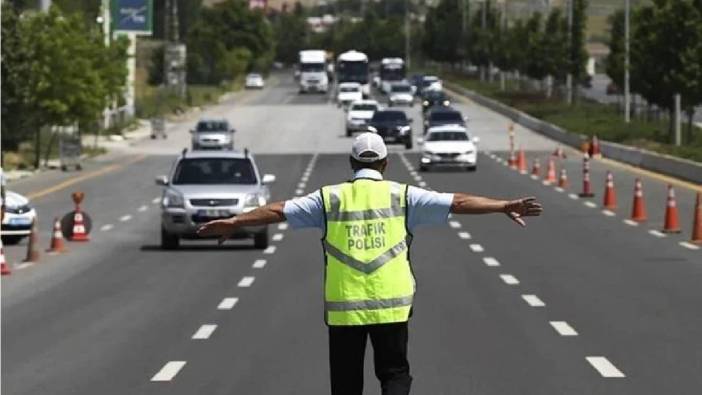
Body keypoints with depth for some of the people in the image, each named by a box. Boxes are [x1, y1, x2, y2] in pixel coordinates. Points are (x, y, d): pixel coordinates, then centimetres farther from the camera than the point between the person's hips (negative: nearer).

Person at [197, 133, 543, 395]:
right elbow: (457, 203, -1)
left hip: (343, 307, 1)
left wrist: (233, 222, 13)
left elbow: (280, 211, 5)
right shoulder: (401, 196, 2)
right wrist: (505, 207, 2)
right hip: (391, 305, -1)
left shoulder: (330, 198, 3)